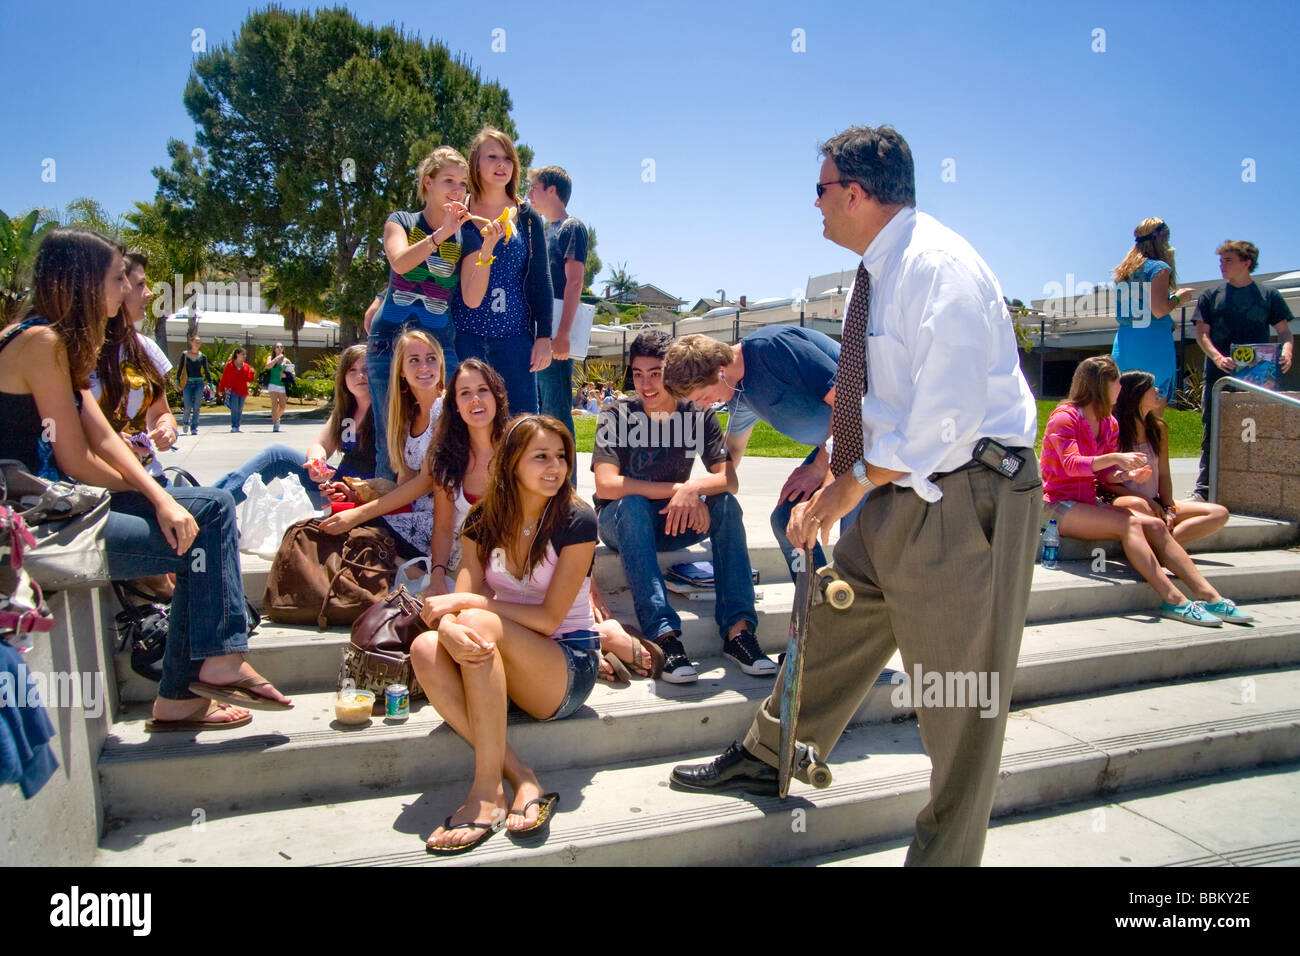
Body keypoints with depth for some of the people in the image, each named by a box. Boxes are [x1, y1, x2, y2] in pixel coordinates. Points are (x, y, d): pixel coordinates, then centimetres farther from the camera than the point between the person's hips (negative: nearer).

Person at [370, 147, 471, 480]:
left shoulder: (464, 236, 14)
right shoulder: (401, 221, 10)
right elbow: (400, 262, -13)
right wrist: (440, 234, -22)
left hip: (440, 342, 2)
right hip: (391, 339, -2)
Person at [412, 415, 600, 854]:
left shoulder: (576, 521, -12)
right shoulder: (483, 521, 2)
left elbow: (548, 619, -15)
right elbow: (461, 598, -8)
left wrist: (466, 605, -22)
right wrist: (451, 628, -33)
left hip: (569, 666, -4)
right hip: (499, 669, 5)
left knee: (478, 623, -31)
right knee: (425, 648, -25)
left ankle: (487, 789, -27)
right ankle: (521, 779, -26)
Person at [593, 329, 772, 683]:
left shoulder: (699, 416, -3)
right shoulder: (617, 417, -10)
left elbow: (729, 479, -11)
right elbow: (606, 485, -22)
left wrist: (694, 487, -33)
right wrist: (678, 489, -26)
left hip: (673, 522, 3)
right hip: (622, 522, -2)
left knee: (726, 504, -23)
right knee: (633, 504, -35)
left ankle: (737, 629, -29)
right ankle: (664, 635, -44)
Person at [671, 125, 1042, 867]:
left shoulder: (940, 267, -18)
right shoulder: (881, 272, 11)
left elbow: (945, 421, -24)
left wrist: (853, 484, -17)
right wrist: (827, 486, 12)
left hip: (966, 496, -9)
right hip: (897, 498, 9)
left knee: (961, 698, 4)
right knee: (835, 625, 19)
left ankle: (944, 855, 23)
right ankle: (771, 759, 40)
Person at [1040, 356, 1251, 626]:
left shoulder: (1109, 424, 13)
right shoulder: (1064, 417, -10)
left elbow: (1105, 474, 13)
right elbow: (1071, 465, -24)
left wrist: (1127, 475, -9)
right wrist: (1114, 458, -36)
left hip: (1089, 503, 8)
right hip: (1057, 506, -8)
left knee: (1155, 525, -13)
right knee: (1128, 524, -28)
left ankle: (1208, 595, -19)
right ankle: (1173, 600, -32)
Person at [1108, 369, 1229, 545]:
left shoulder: (1159, 428, 10)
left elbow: (1164, 475, 10)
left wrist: (1169, 509, -6)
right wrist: (1147, 501, -13)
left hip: (1155, 505, 7)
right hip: (1121, 501, -7)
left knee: (1219, 514, -10)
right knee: (1137, 505, -42)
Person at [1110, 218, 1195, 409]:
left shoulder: (1124, 270, 16)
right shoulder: (1159, 268, -5)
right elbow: (1159, 310, -15)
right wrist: (1178, 297, 3)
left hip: (1123, 343, 7)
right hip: (1152, 344, -7)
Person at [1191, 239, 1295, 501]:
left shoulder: (1269, 296, 11)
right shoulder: (1210, 296, 11)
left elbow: (1284, 331, 9)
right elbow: (1202, 334, 4)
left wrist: (1286, 351, -13)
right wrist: (1218, 358, -15)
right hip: (1218, 377, 0)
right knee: (1212, 435, -2)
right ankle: (1203, 489, 0)